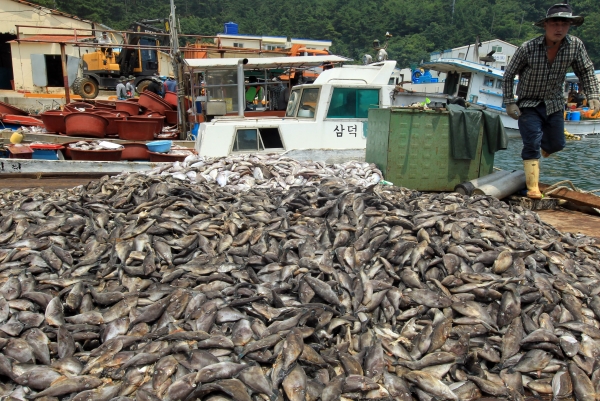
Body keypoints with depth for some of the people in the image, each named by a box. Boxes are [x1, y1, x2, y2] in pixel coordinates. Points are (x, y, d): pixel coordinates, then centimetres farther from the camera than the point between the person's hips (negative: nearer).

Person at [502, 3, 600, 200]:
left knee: (556, 144, 12)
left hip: (554, 104, 4)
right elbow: (508, 75, -8)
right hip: (528, 104, -4)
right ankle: (533, 187, -10)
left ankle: (532, 154, 46)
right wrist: (510, 102, -12)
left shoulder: (575, 45, -11)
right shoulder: (528, 48, -19)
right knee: (532, 143, -15)